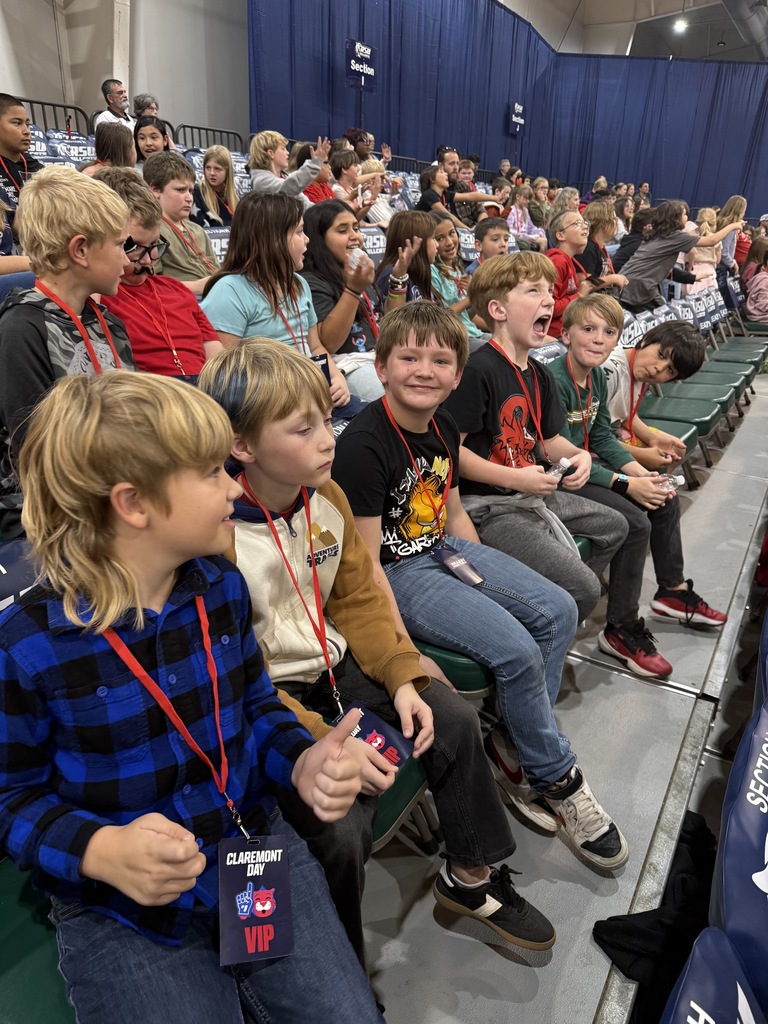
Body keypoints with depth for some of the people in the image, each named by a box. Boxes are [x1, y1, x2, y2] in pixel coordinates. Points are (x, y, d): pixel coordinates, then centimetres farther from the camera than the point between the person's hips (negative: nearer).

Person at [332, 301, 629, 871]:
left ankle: (515, 748, 10)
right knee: (515, 649, -20)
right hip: (397, 573, -9)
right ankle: (556, 778, 6)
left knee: (558, 611, -2)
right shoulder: (364, 446, -21)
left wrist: (489, 580, 10)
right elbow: (364, 562, -21)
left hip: (444, 549, 9)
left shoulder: (443, 429, 4)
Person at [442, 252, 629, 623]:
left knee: (614, 527, 26)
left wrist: (578, 455, -3)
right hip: (488, 507, -10)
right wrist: (515, 478, -24)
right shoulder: (477, 370, -19)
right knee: (583, 588, -15)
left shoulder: (538, 374, 11)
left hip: (532, 494, 11)